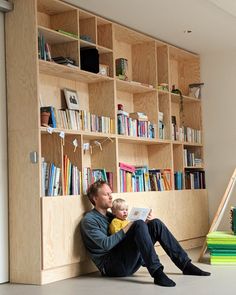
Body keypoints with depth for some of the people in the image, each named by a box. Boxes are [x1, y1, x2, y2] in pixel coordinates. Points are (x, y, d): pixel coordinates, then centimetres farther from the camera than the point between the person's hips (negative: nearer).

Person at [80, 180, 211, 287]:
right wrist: (128, 227, -16)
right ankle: (157, 273, -38)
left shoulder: (110, 215, 21)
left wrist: (146, 222, 1)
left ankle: (185, 265, -8)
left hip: (129, 262, 8)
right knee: (139, 224, -26)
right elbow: (105, 244, -18)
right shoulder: (88, 220, -4)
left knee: (155, 224, -5)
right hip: (112, 266, -8)